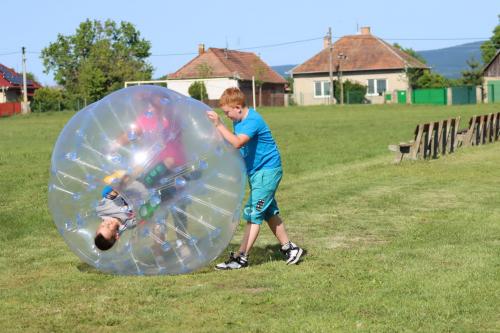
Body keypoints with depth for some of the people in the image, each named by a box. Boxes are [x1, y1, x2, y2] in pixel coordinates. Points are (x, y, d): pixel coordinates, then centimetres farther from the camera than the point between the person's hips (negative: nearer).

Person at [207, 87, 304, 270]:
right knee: (268, 212, 16)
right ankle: (289, 248, 26)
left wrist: (219, 124, -34)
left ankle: (241, 258, -9)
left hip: (268, 171, -10)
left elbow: (237, 143, -36)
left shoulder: (253, 120, -23)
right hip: (256, 172, 10)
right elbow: (238, 146, 13)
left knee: (253, 213, -10)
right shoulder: (238, 121, 6)